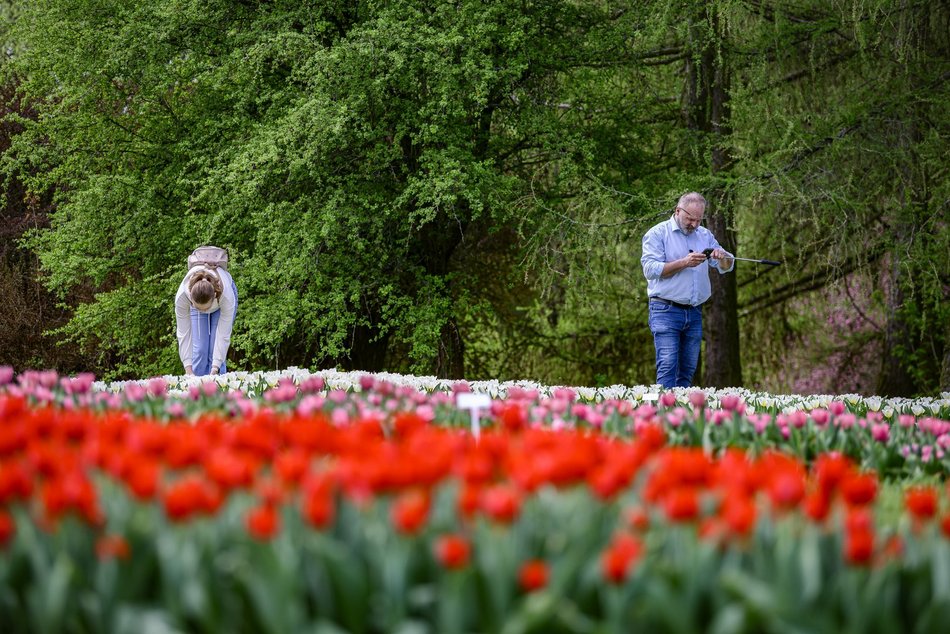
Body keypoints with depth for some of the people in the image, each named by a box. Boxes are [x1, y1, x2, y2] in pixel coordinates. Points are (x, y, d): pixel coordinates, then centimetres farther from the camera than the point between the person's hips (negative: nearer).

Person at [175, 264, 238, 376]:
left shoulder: (226, 296, -44)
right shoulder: (181, 295, -41)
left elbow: (223, 335, -37)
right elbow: (183, 333, -33)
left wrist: (215, 368, -39)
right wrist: (188, 369, -35)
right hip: (197, 299, 1)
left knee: (217, 350, -13)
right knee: (199, 350, -11)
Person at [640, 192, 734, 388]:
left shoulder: (705, 235, 16)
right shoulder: (658, 234, -1)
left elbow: (726, 268, 14)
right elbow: (650, 269, -12)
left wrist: (723, 257, -10)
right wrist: (684, 263, -20)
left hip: (694, 313, 6)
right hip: (666, 311, -6)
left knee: (688, 371, 5)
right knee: (667, 367, -15)